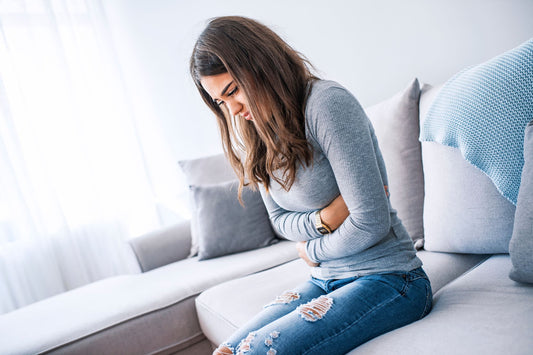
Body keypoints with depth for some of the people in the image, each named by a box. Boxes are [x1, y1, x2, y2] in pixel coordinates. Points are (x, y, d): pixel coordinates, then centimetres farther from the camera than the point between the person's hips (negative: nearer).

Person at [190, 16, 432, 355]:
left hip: (387, 279, -6)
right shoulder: (259, 138, 7)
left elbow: (371, 223, -20)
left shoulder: (327, 102, -18)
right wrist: (323, 219, -10)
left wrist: (313, 251, -2)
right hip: (324, 280, 7)